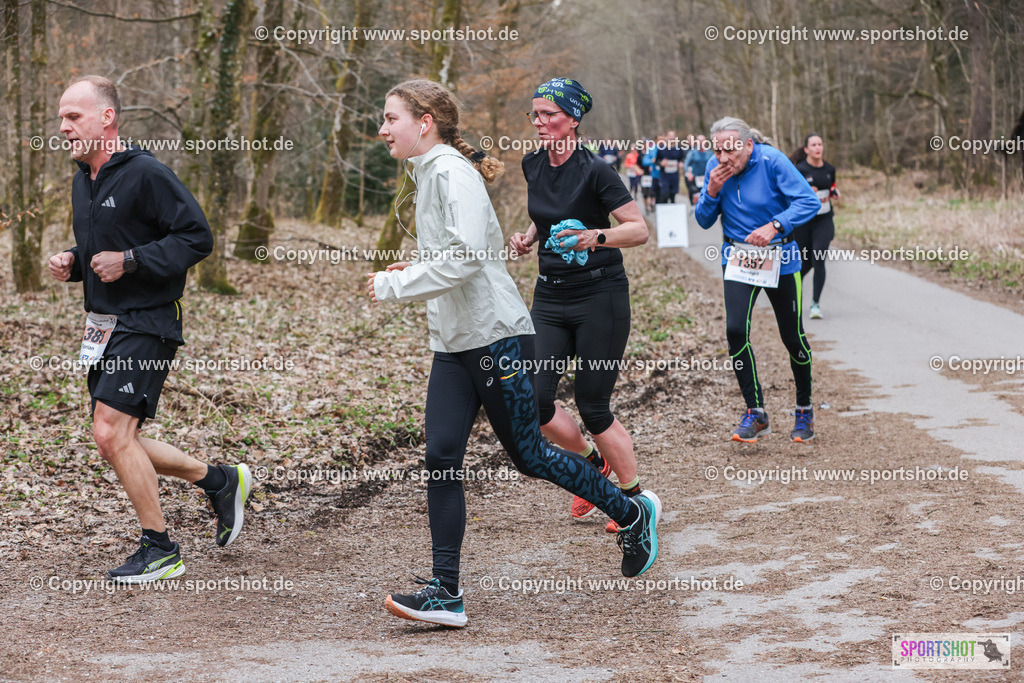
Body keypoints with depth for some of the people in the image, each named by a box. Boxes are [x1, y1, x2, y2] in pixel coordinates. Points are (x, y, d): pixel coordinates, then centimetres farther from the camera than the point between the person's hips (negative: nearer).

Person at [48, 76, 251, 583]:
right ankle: (219, 480, 27)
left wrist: (129, 261, -21)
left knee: (112, 430, -16)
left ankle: (160, 550, -3)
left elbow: (197, 237, -15)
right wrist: (71, 263, 5)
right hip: (104, 327, 9)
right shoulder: (81, 181, 13)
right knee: (114, 442, 10)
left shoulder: (145, 174, -14)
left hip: (146, 324, -9)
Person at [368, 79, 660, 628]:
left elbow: (467, 257, -25)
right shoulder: (429, 175, 14)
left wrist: (393, 286, -19)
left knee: (527, 455, 3)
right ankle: (445, 592, 0)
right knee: (441, 459, -1)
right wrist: (415, 271, 8)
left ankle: (633, 514, 23)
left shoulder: (452, 172, -15)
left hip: (497, 335, -9)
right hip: (452, 341, 9)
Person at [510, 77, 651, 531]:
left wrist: (596, 236, -28)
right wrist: (529, 237, 4)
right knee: (534, 401, -5)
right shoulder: (533, 166, 6)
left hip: (600, 297, -6)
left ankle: (636, 498, 17)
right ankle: (593, 462, 23)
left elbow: (640, 230, -12)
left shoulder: (595, 171, -13)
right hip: (550, 297, 6)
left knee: (592, 407, -3)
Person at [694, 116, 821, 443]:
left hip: (779, 259, -3)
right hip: (737, 260, 3)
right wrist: (712, 192, -17)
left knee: (793, 337, 4)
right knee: (736, 330, -15)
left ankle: (804, 410, 24)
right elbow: (704, 221, 2)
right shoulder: (715, 168, -4)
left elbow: (809, 202, -20)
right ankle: (755, 413, -5)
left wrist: (774, 226, -32)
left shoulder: (772, 161, -17)